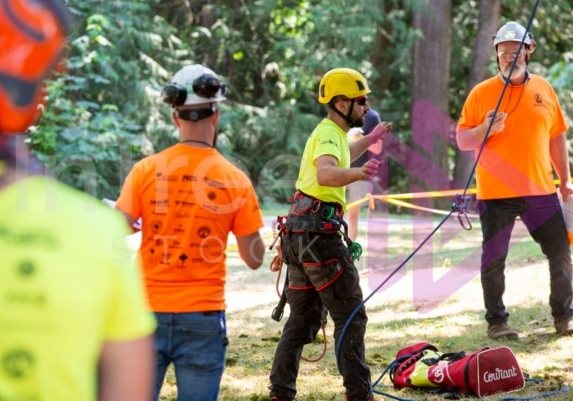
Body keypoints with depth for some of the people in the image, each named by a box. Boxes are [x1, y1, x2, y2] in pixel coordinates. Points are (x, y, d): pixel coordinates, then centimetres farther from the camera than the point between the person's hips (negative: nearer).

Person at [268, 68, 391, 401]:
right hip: (319, 233, -10)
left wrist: (370, 140, 46)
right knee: (352, 317, -6)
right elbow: (325, 174, -36)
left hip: (299, 234, 10)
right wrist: (359, 173, -53)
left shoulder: (329, 132, 17)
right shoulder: (329, 134, -13)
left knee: (303, 319, 13)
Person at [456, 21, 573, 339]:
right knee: (493, 260, 1)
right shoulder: (482, 93, 0)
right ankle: (496, 322, 12)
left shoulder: (543, 89, 8)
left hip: (540, 191, 3)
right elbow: (461, 139, 0)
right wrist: (485, 129, -19)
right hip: (495, 194, -3)